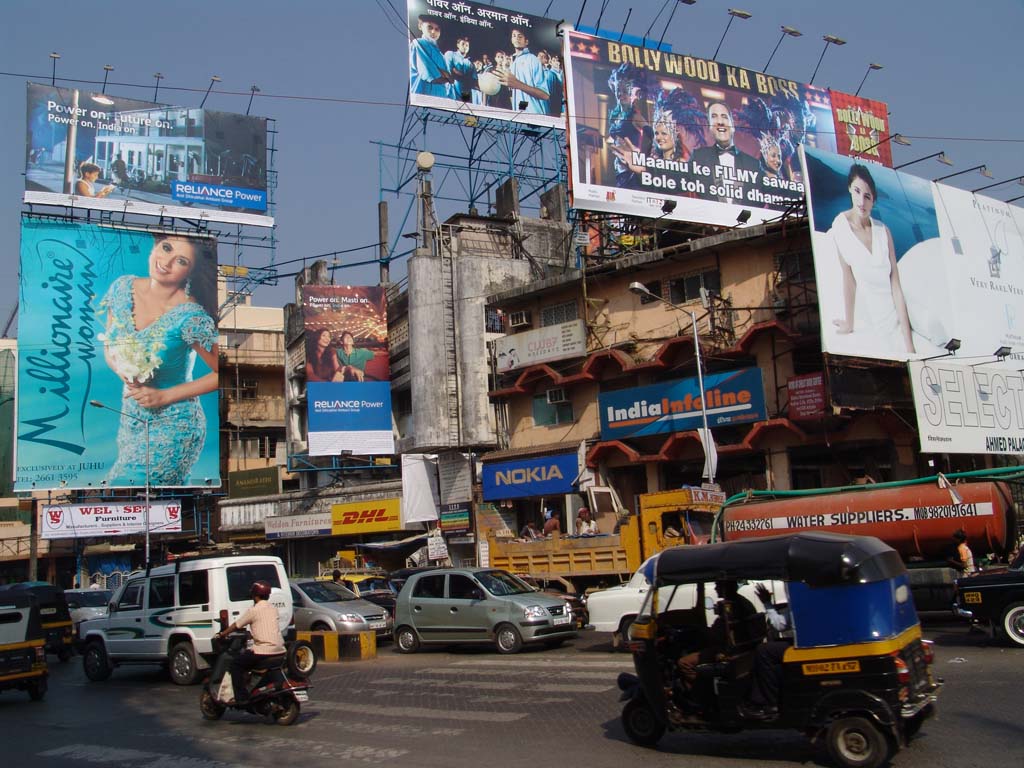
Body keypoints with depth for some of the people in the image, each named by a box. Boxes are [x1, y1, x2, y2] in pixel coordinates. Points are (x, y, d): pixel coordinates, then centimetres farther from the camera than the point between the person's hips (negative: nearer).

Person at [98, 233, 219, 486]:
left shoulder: (190, 318, -22)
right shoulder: (123, 287, -3)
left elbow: (221, 373, -14)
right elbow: (109, 347, 9)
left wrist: (165, 396, -14)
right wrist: (122, 370, -13)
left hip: (172, 429, -6)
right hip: (130, 419, 6)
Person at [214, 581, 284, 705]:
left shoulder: (254, 610, -6)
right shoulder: (273, 608, 14)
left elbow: (236, 625, 3)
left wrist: (221, 634, 16)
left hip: (264, 651, -8)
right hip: (280, 650, 8)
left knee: (236, 664, 6)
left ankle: (241, 698, -1)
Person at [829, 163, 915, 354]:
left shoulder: (883, 231, 1)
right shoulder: (841, 225, -11)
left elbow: (896, 287, -2)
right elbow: (848, 278, -14)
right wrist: (849, 324, -11)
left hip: (896, 321, 4)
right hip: (868, 326, -4)